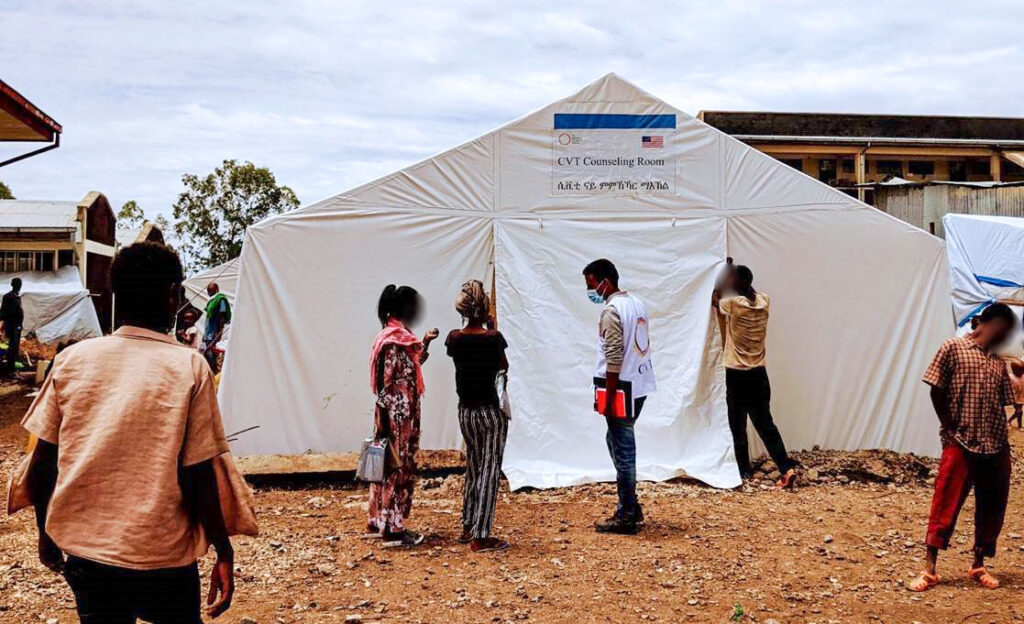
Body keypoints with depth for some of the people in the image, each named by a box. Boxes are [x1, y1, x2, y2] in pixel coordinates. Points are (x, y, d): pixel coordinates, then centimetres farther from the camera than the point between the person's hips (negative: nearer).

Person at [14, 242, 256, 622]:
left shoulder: (72, 359, -3)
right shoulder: (189, 368, -13)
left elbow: (43, 462, 1)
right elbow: (199, 477, -13)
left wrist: (45, 531, 16)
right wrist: (224, 552, -3)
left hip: (82, 548, 3)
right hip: (161, 556, -3)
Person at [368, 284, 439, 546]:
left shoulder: (399, 336, 11)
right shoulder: (393, 340, -18)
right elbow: (385, 384, -20)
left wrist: (425, 344, 22)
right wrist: (384, 423, -20)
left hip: (404, 414, 10)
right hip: (398, 415, -10)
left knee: (390, 466, 16)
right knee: (398, 468, -2)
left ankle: (378, 520, 26)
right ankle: (393, 527, 7)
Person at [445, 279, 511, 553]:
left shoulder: (454, 338, -3)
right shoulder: (493, 337, -15)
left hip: (465, 412, 5)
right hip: (490, 411, -5)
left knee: (473, 468, 19)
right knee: (489, 471, 1)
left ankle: (468, 528, 27)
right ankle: (480, 537, 1)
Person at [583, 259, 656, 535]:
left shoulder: (611, 310, -15)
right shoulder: (636, 303, 13)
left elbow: (613, 359, -20)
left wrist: (608, 398, -17)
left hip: (623, 387, -9)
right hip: (640, 385, 9)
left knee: (622, 450, -1)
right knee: (618, 441, 19)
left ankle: (626, 517, 7)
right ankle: (631, 507, 24)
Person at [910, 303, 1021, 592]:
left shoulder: (999, 362, 15)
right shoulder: (953, 348, -1)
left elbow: (1005, 403, 15)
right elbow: (936, 391, -3)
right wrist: (950, 429, -5)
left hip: (996, 448, 6)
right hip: (961, 445, -6)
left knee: (991, 508, 10)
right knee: (945, 505, -7)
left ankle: (979, 566, 23)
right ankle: (929, 569, -3)